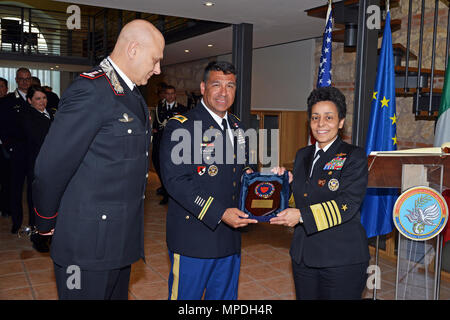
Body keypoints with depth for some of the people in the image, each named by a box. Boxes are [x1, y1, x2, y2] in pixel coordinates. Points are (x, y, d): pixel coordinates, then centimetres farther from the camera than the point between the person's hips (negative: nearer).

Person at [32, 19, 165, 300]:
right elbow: (50, 167, -19)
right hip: (88, 244, -8)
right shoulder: (91, 90, -19)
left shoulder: (134, 96, 12)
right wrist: (47, 222, -6)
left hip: (122, 240, 9)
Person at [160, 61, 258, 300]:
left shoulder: (236, 126, 13)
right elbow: (176, 180, -20)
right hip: (193, 239, -7)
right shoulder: (180, 127, -12)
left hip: (230, 236, 7)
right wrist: (219, 213, -25)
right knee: (186, 296, 8)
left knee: (225, 297, 20)